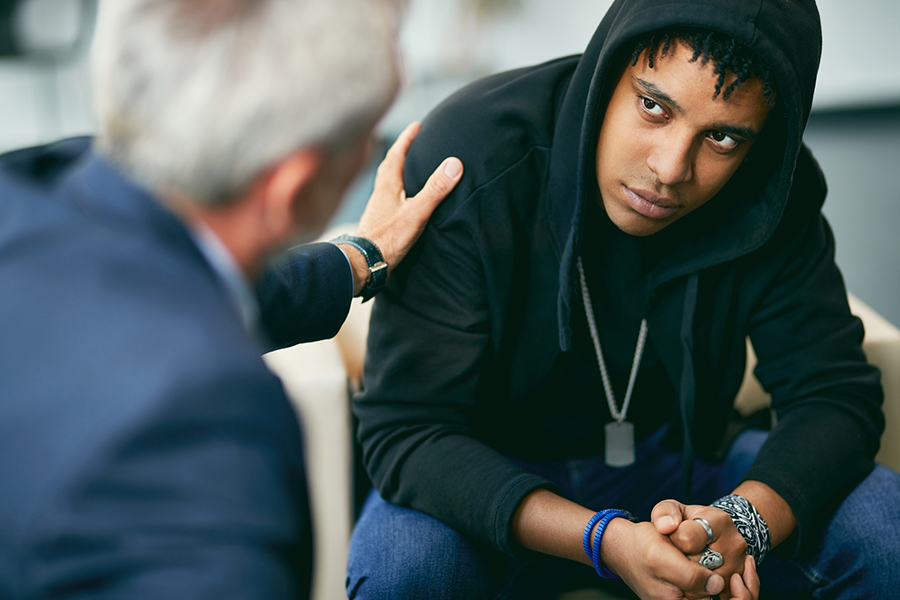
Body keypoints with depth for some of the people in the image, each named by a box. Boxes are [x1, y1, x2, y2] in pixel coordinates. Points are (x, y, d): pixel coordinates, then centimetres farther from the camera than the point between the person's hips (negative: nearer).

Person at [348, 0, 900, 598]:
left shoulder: (773, 197, -15)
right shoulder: (468, 161, -26)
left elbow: (835, 395, -10)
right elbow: (407, 430, -26)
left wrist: (744, 522, -32)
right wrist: (606, 540, -38)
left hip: (681, 455, 3)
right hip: (496, 475, -2)